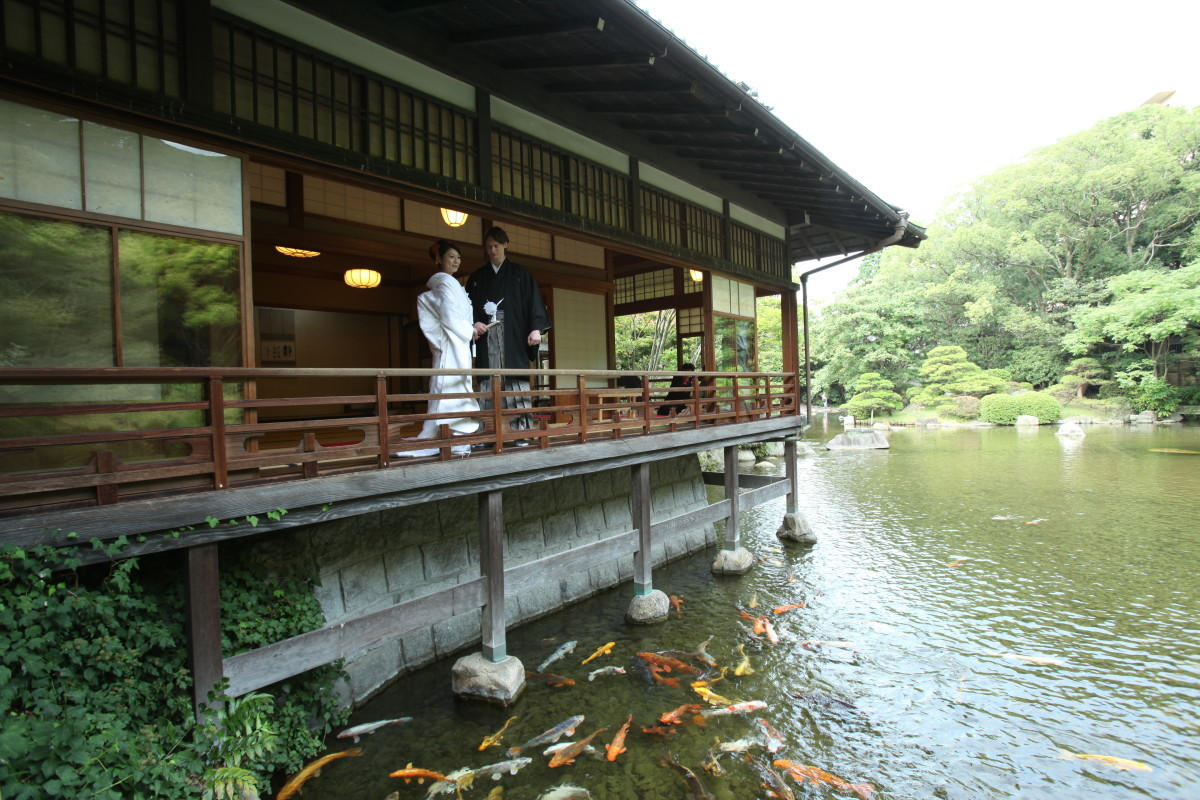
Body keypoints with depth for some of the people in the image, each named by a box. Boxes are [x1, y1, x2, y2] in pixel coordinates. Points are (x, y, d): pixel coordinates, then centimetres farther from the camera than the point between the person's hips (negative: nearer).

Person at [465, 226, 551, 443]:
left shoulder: (519, 274, 12)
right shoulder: (477, 277, 19)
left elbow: (534, 300, 3)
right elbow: (468, 306, 14)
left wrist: (536, 328, -11)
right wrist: (474, 323, -6)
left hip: (513, 337, -2)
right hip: (486, 336, 2)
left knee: (515, 381, -9)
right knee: (488, 383, -5)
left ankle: (520, 431, -8)